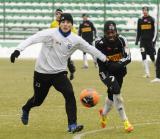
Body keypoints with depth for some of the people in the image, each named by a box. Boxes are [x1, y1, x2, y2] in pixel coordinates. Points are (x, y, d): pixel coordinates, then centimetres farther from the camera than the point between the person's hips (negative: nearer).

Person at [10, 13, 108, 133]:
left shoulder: (76, 40, -4)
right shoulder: (50, 34, -17)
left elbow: (90, 49, 9)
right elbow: (32, 39, -26)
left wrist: (104, 59, 16)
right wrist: (18, 50, -40)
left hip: (59, 73, 2)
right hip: (42, 72, -2)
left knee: (69, 94, -21)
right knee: (38, 100, 12)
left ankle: (72, 125, -17)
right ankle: (26, 110, 48)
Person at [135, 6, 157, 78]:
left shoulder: (152, 19, 0)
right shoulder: (140, 20, 10)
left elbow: (155, 30, -1)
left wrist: (154, 39, -9)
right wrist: (137, 40, 12)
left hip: (150, 40, -3)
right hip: (143, 40, 3)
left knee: (152, 56, 0)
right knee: (144, 56, -7)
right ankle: (147, 73, -7)